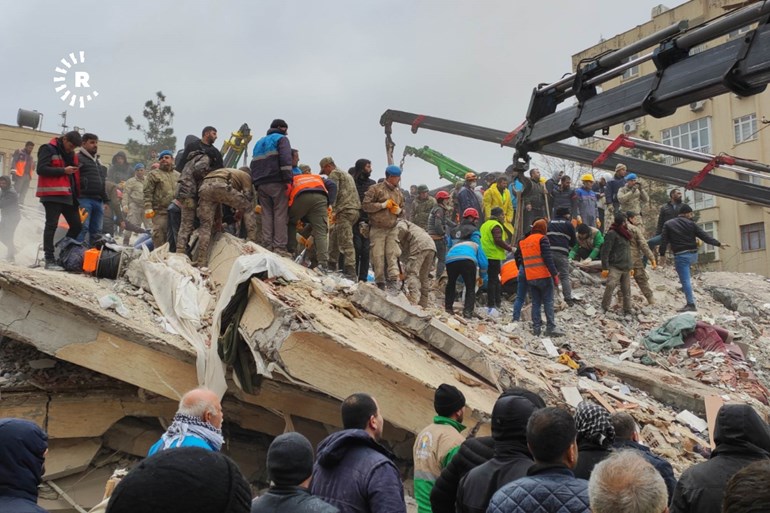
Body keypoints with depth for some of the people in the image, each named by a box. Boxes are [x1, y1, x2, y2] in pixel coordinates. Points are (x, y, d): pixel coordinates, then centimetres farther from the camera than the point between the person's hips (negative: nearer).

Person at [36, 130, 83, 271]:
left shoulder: (72, 154, 20)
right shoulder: (48, 149, -2)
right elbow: (41, 169, -12)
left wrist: (77, 192, 10)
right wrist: (63, 170, -17)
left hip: (69, 195, 8)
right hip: (52, 195, -7)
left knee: (77, 225, 4)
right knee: (51, 226, -7)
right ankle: (49, 260, -5)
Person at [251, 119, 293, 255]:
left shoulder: (259, 143, 28)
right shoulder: (281, 139, 5)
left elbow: (254, 164, 25)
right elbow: (285, 159, -12)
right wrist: (288, 179, -16)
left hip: (261, 184, 7)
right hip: (277, 183, -7)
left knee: (266, 215, 6)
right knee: (280, 215, -8)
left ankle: (267, 246, -1)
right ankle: (279, 247, -14)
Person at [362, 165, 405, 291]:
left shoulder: (399, 193, 15)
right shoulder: (376, 189, -4)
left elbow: (402, 208, 25)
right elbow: (365, 205, -10)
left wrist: (398, 210, 0)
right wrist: (383, 205, -13)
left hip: (392, 229, 4)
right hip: (377, 229, -4)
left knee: (392, 255, -7)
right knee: (378, 256, -4)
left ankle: (393, 281, -10)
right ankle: (380, 283, 4)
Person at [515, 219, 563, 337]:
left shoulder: (522, 242, 13)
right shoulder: (542, 239, -6)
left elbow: (519, 259, 18)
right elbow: (547, 258, -14)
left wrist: (521, 271, 29)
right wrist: (555, 274, -13)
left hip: (530, 278, 5)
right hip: (544, 276, -5)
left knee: (535, 303, 10)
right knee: (548, 302, 0)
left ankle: (536, 328, 7)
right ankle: (551, 328, -3)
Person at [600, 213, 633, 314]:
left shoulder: (624, 234, 19)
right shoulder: (612, 233, -7)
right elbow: (605, 251, -13)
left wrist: (630, 267, 25)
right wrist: (605, 267, -19)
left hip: (626, 268, 8)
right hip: (615, 267, -8)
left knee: (626, 290, 8)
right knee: (610, 286, -21)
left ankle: (627, 310, 17)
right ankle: (604, 308, -15)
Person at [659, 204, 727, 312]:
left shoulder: (668, 224, 2)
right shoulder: (691, 223, 3)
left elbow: (664, 240, 0)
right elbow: (704, 236, 1)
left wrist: (662, 254, 6)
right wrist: (718, 244, 7)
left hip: (680, 255, -3)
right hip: (693, 255, 3)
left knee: (685, 280, -5)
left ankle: (691, 304, -8)